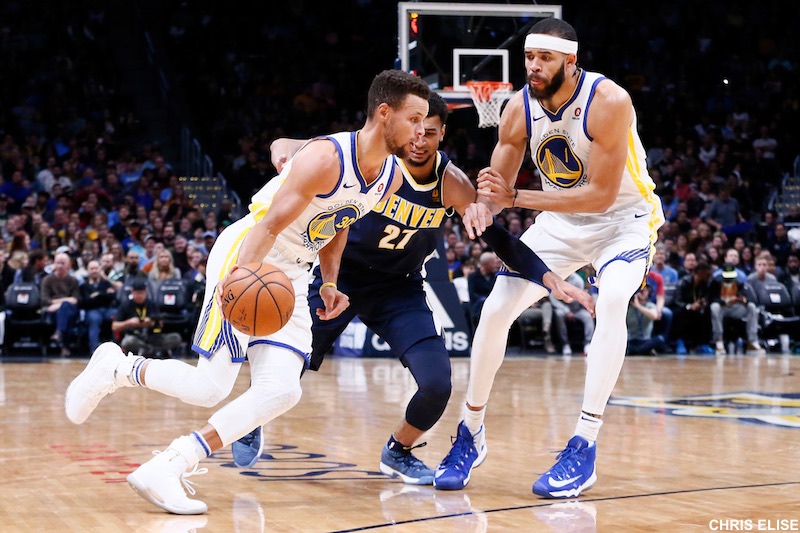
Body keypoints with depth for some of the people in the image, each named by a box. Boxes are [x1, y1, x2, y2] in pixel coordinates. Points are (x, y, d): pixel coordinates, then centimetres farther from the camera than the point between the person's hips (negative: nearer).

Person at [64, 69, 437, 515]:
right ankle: (116, 367, 13)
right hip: (245, 258, -8)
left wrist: (329, 284, 9)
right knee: (211, 387, -13)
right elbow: (270, 224, -29)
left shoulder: (391, 179, 3)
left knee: (282, 392, -10)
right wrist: (240, 275, -45)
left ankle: (167, 470, -8)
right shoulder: (327, 158, -22)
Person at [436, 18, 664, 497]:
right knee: (496, 309, -4)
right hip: (562, 219, 5)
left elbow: (601, 194, -31)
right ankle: (471, 432, 14)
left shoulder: (608, 102, -29)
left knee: (612, 304, -32)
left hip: (623, 216, -5)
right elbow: (499, 184, -5)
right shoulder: (520, 108, -13)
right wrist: (481, 201, -31)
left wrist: (516, 197, -35)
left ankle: (584, 448, -27)